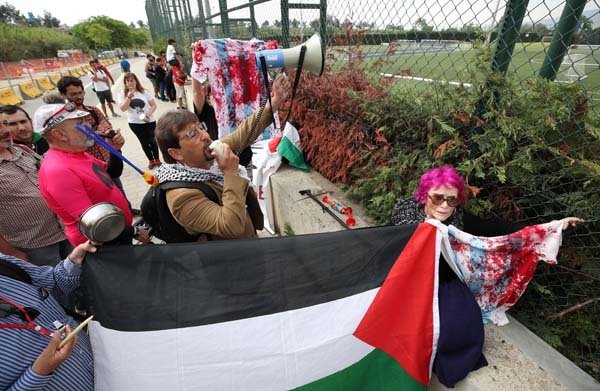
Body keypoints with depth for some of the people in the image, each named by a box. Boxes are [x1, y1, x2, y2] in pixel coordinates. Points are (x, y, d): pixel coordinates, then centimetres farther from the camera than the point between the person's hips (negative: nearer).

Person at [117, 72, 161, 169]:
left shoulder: (144, 92, -4)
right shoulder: (122, 94, -4)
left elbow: (154, 105, -4)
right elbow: (123, 108, -15)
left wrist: (149, 114, -20)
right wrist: (129, 96, -22)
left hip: (149, 121, 0)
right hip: (135, 123, 1)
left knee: (152, 140, 10)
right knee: (144, 142, 12)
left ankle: (157, 159, 28)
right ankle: (151, 160, 27)